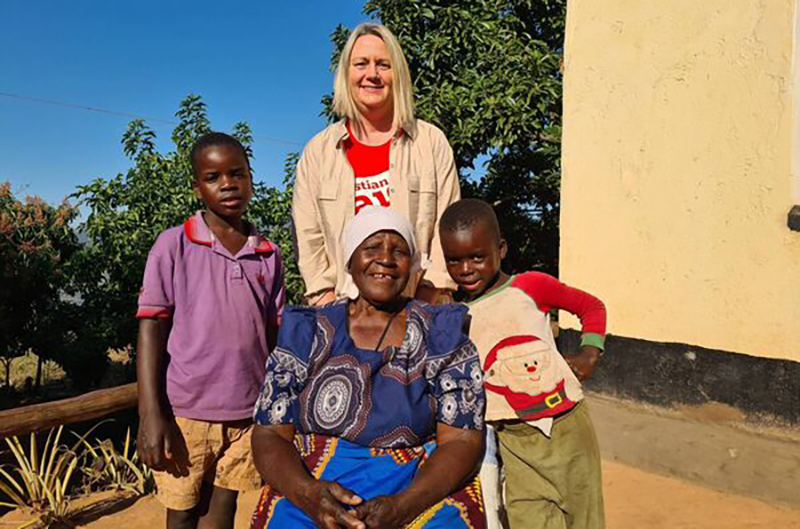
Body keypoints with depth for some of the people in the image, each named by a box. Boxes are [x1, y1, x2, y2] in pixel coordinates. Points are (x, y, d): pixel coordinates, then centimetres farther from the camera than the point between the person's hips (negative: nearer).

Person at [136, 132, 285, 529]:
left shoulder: (269, 255, 5)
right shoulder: (173, 246, -4)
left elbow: (273, 335, 9)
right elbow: (150, 328, -5)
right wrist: (151, 414, -10)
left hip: (247, 412, 3)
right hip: (186, 410, -2)